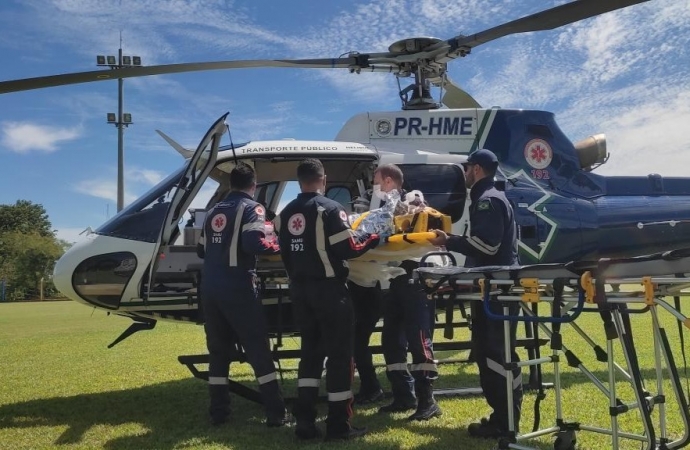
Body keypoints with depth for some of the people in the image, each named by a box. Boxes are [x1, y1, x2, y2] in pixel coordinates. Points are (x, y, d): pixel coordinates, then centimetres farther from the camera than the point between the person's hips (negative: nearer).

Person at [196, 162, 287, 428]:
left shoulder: (214, 211, 18)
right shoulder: (251, 208, -3)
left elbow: (201, 251, 22)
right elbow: (253, 242, -20)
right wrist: (277, 249, -5)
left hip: (210, 289, 6)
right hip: (238, 289, -6)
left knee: (218, 351, 14)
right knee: (258, 350, 0)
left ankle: (218, 413, 15)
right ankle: (275, 413, 1)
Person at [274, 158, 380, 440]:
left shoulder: (285, 214, 9)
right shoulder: (330, 209, -12)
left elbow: (286, 254, 13)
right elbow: (348, 250, -16)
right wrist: (372, 239, 1)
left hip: (299, 289, 7)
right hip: (328, 289, -6)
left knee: (310, 350, 15)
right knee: (338, 353, 3)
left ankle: (304, 421, 13)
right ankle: (338, 425, 8)